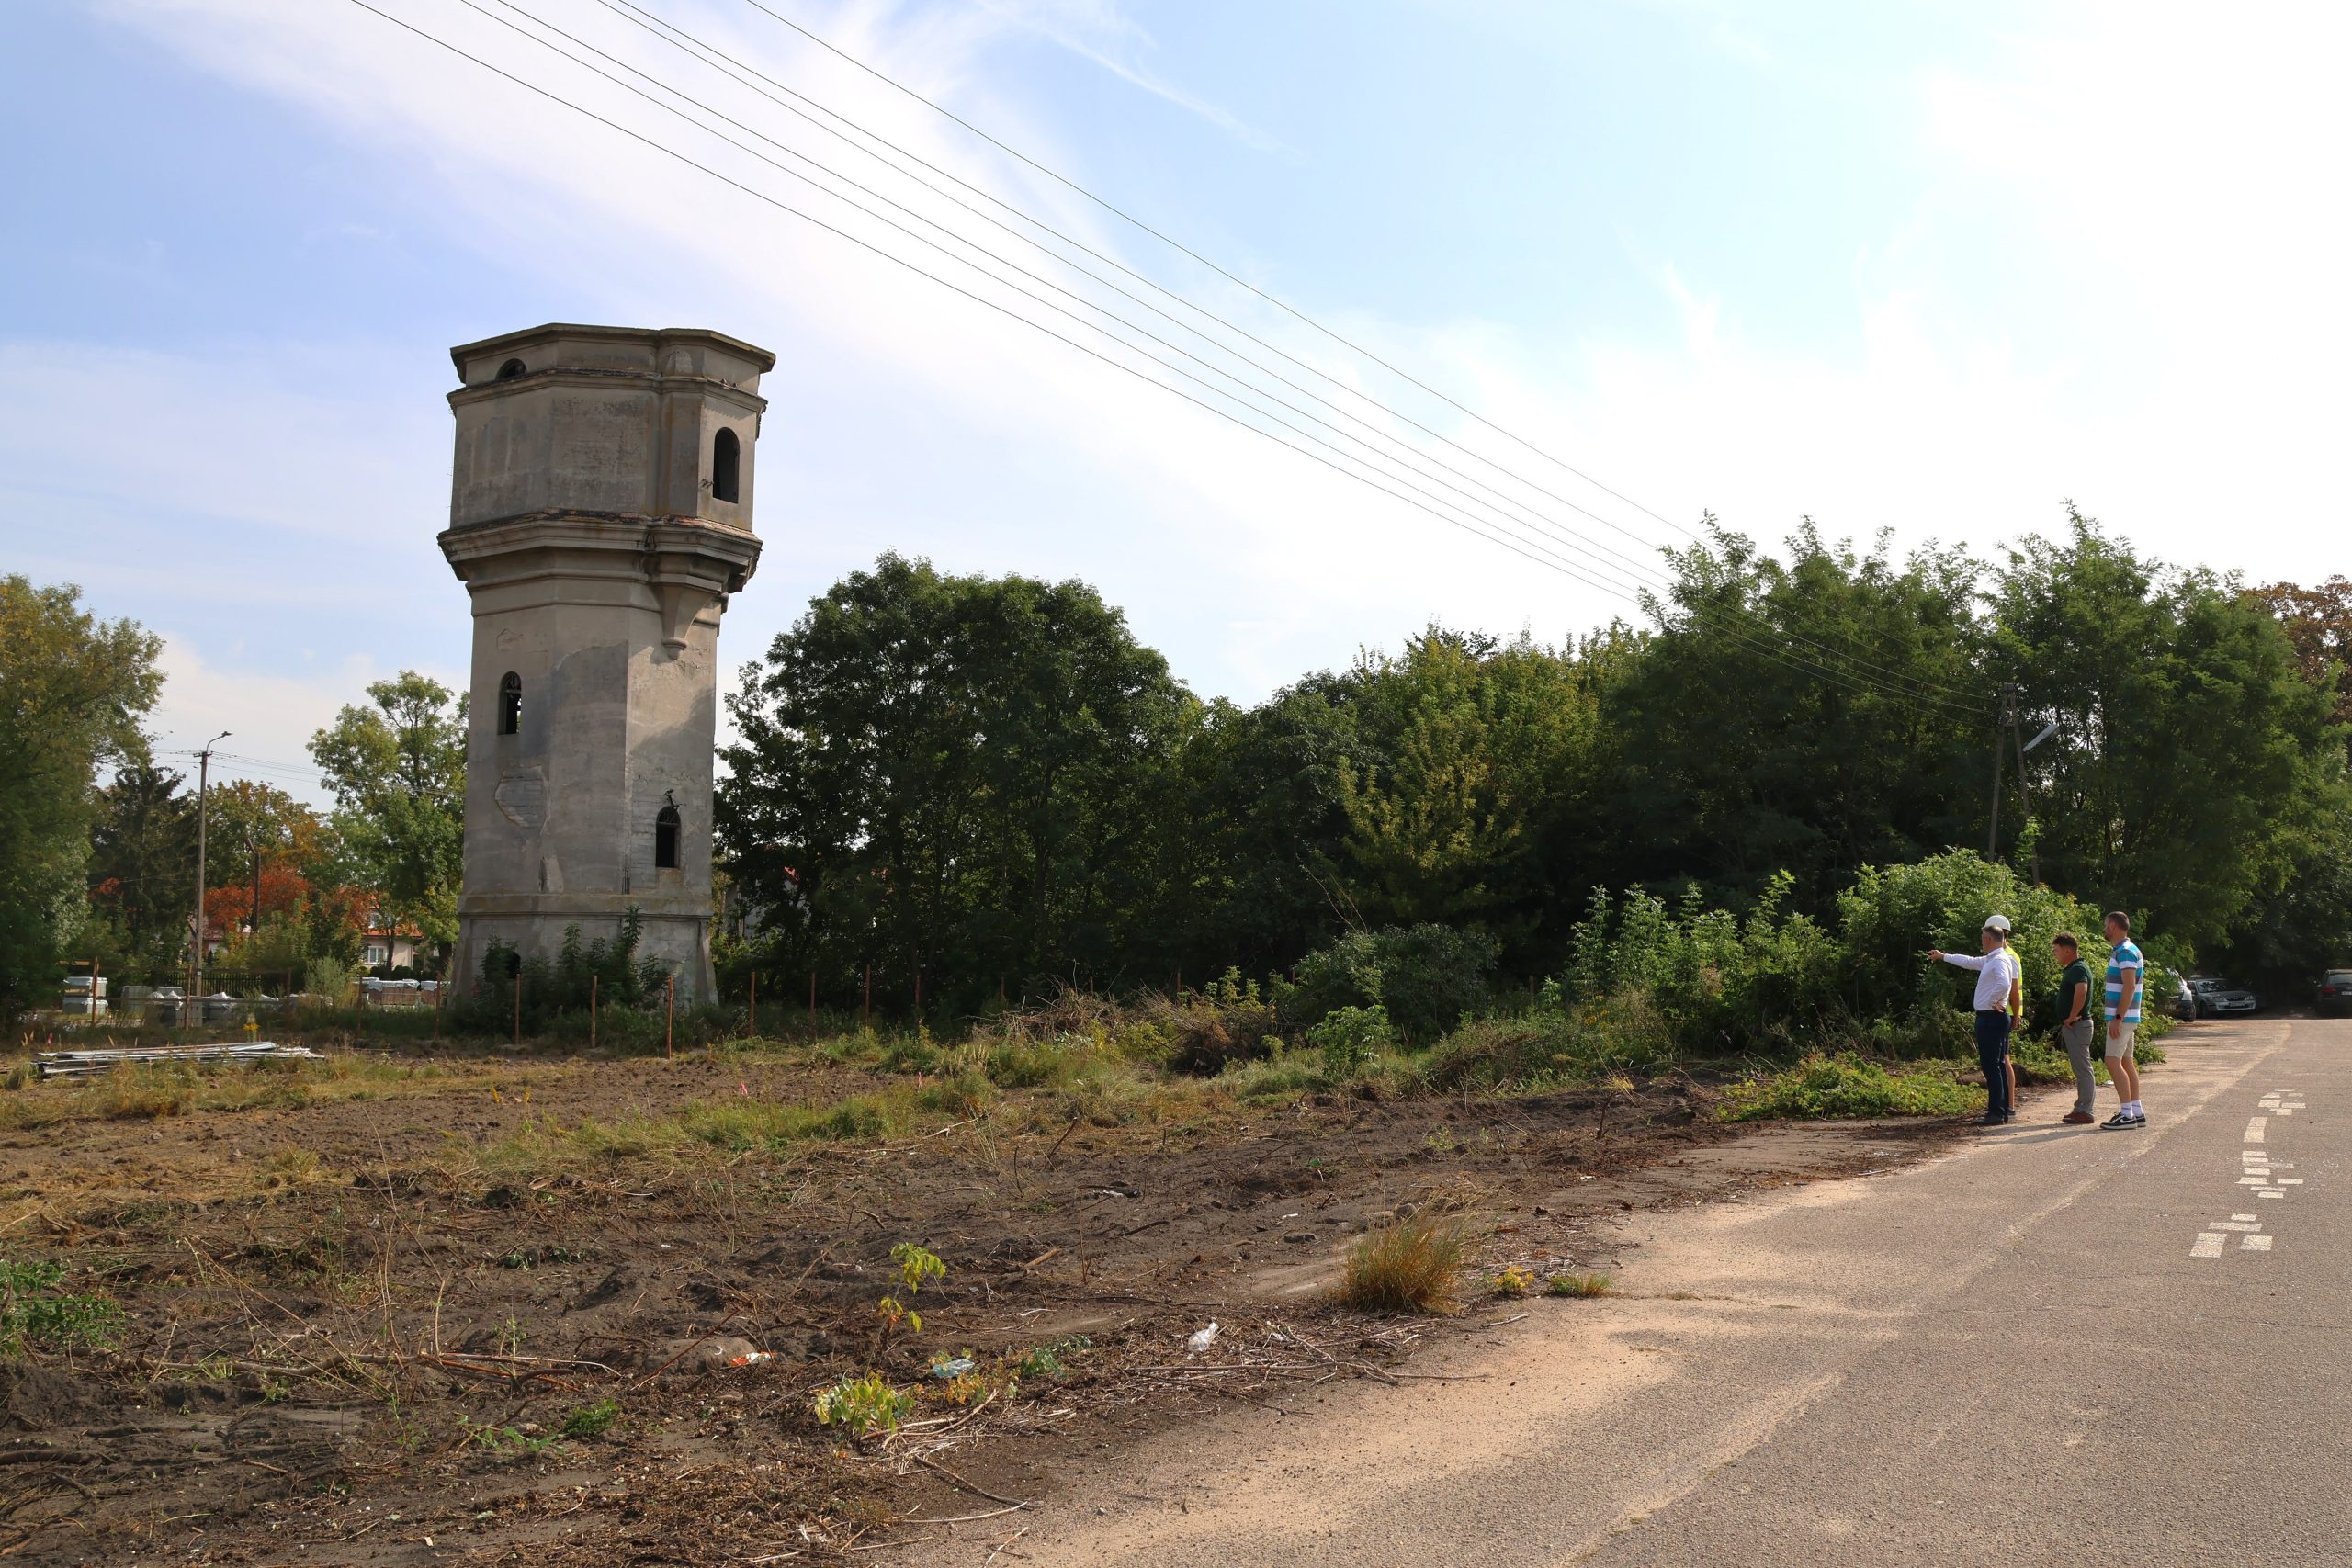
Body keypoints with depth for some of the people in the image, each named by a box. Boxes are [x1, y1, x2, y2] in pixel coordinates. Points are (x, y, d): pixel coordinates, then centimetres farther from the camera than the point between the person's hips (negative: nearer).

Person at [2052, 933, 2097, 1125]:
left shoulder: (2078, 969, -16)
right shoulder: (2073, 969, 17)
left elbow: (2081, 992, -34)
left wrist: (2072, 1017, -25)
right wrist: (2067, 1022, 15)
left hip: (2077, 1025, -11)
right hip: (2072, 1027, 11)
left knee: (2083, 1068, -7)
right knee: (2080, 1069, 13)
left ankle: (2084, 1111, -6)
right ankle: (2080, 1109, 18)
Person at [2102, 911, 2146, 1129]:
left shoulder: (2125, 952, -15)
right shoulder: (2128, 950, 17)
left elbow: (2129, 987, -22)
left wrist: (2117, 1018, -24)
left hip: (2122, 1017, -10)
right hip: (2127, 1017, 10)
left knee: (2113, 1062, -13)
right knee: (2126, 1063, 12)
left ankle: (2127, 1114, -14)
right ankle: (2137, 1111, 14)